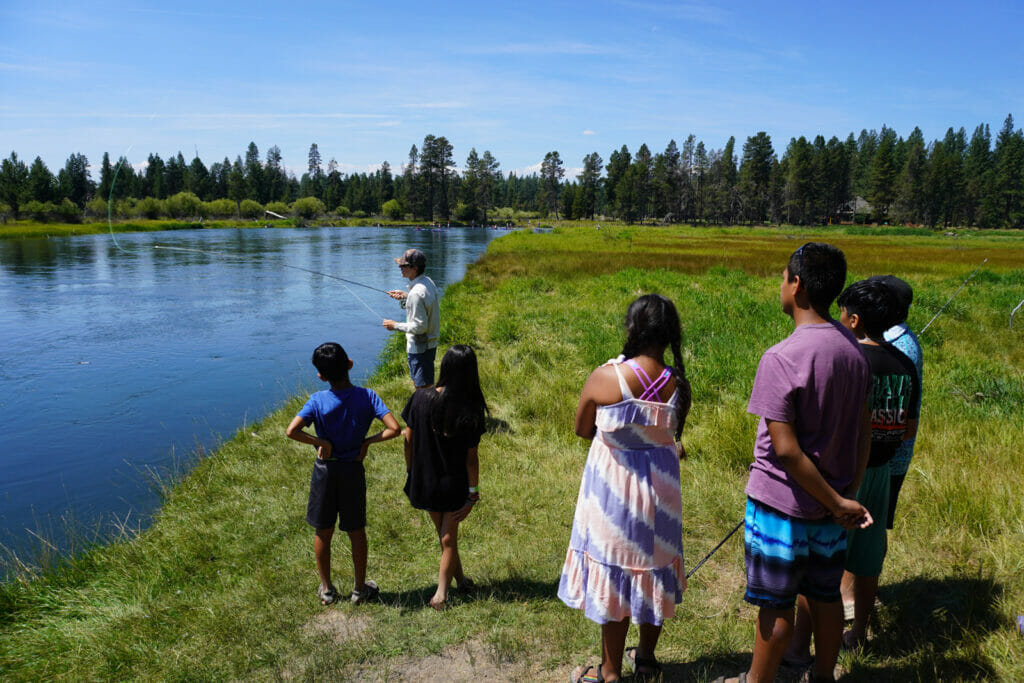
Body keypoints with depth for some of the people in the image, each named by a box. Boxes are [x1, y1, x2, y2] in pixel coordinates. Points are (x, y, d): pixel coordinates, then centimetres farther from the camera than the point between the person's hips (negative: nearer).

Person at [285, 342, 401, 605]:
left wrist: (322, 443, -16)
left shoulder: (317, 401, -16)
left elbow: (291, 431, -27)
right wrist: (367, 441, -9)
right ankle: (360, 589, 29)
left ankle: (326, 589, 31)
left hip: (325, 470, 0)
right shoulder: (367, 396, -14)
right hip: (354, 471, 1)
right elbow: (394, 429, -22)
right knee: (356, 532, 16)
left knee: (323, 531, 17)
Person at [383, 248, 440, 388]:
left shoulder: (416, 293, -26)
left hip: (420, 347, -10)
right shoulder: (428, 282, 2)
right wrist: (406, 296, 11)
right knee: (417, 381, 25)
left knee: (423, 387, 1)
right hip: (430, 343, 10)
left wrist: (395, 326, -15)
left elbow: (419, 326, -25)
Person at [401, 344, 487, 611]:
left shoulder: (420, 397, -16)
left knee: (443, 533, 25)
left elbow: (408, 439, -7)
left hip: (424, 480, 2)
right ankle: (441, 593, 21)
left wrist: (410, 472, 8)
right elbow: (471, 457, -15)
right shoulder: (471, 409, -21)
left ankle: (460, 578, 43)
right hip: (454, 484, -2)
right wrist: (473, 493, -4)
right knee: (449, 537, 19)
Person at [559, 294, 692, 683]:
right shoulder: (679, 385, -9)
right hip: (660, 491, 4)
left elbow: (581, 429, -4)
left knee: (614, 575, 10)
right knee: (653, 569, 20)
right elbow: (671, 436, 0)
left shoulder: (604, 377, -18)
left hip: (613, 492, -3)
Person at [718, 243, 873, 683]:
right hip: (831, 501, 7)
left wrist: (839, 502, -14)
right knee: (825, 597, 21)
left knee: (776, 606, 10)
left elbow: (786, 449, -25)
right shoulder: (853, 350, 0)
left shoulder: (781, 358, -23)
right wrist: (849, 493, 13)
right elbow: (863, 432, 6)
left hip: (782, 503, -7)